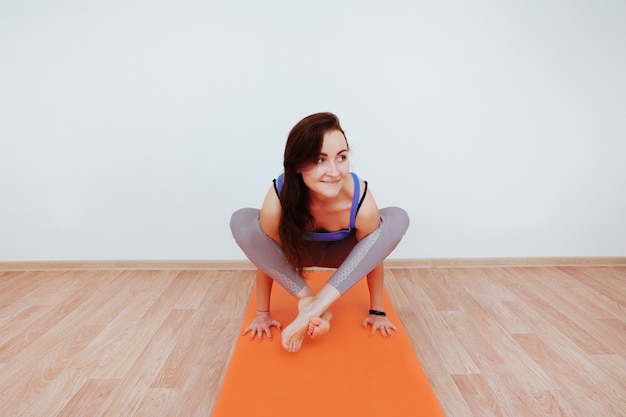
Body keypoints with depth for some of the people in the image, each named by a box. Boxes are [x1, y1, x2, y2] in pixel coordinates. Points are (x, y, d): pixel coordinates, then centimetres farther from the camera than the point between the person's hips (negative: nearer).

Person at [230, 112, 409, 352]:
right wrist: (262, 314, -9)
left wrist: (377, 312, -8)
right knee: (241, 221, -28)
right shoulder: (278, 200, -37)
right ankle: (309, 301, -18)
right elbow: (265, 259, -20)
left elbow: (373, 258, -19)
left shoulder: (361, 202, -37)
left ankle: (317, 305, -27)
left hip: (342, 254, 1)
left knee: (397, 218, -27)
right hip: (296, 251, 0)